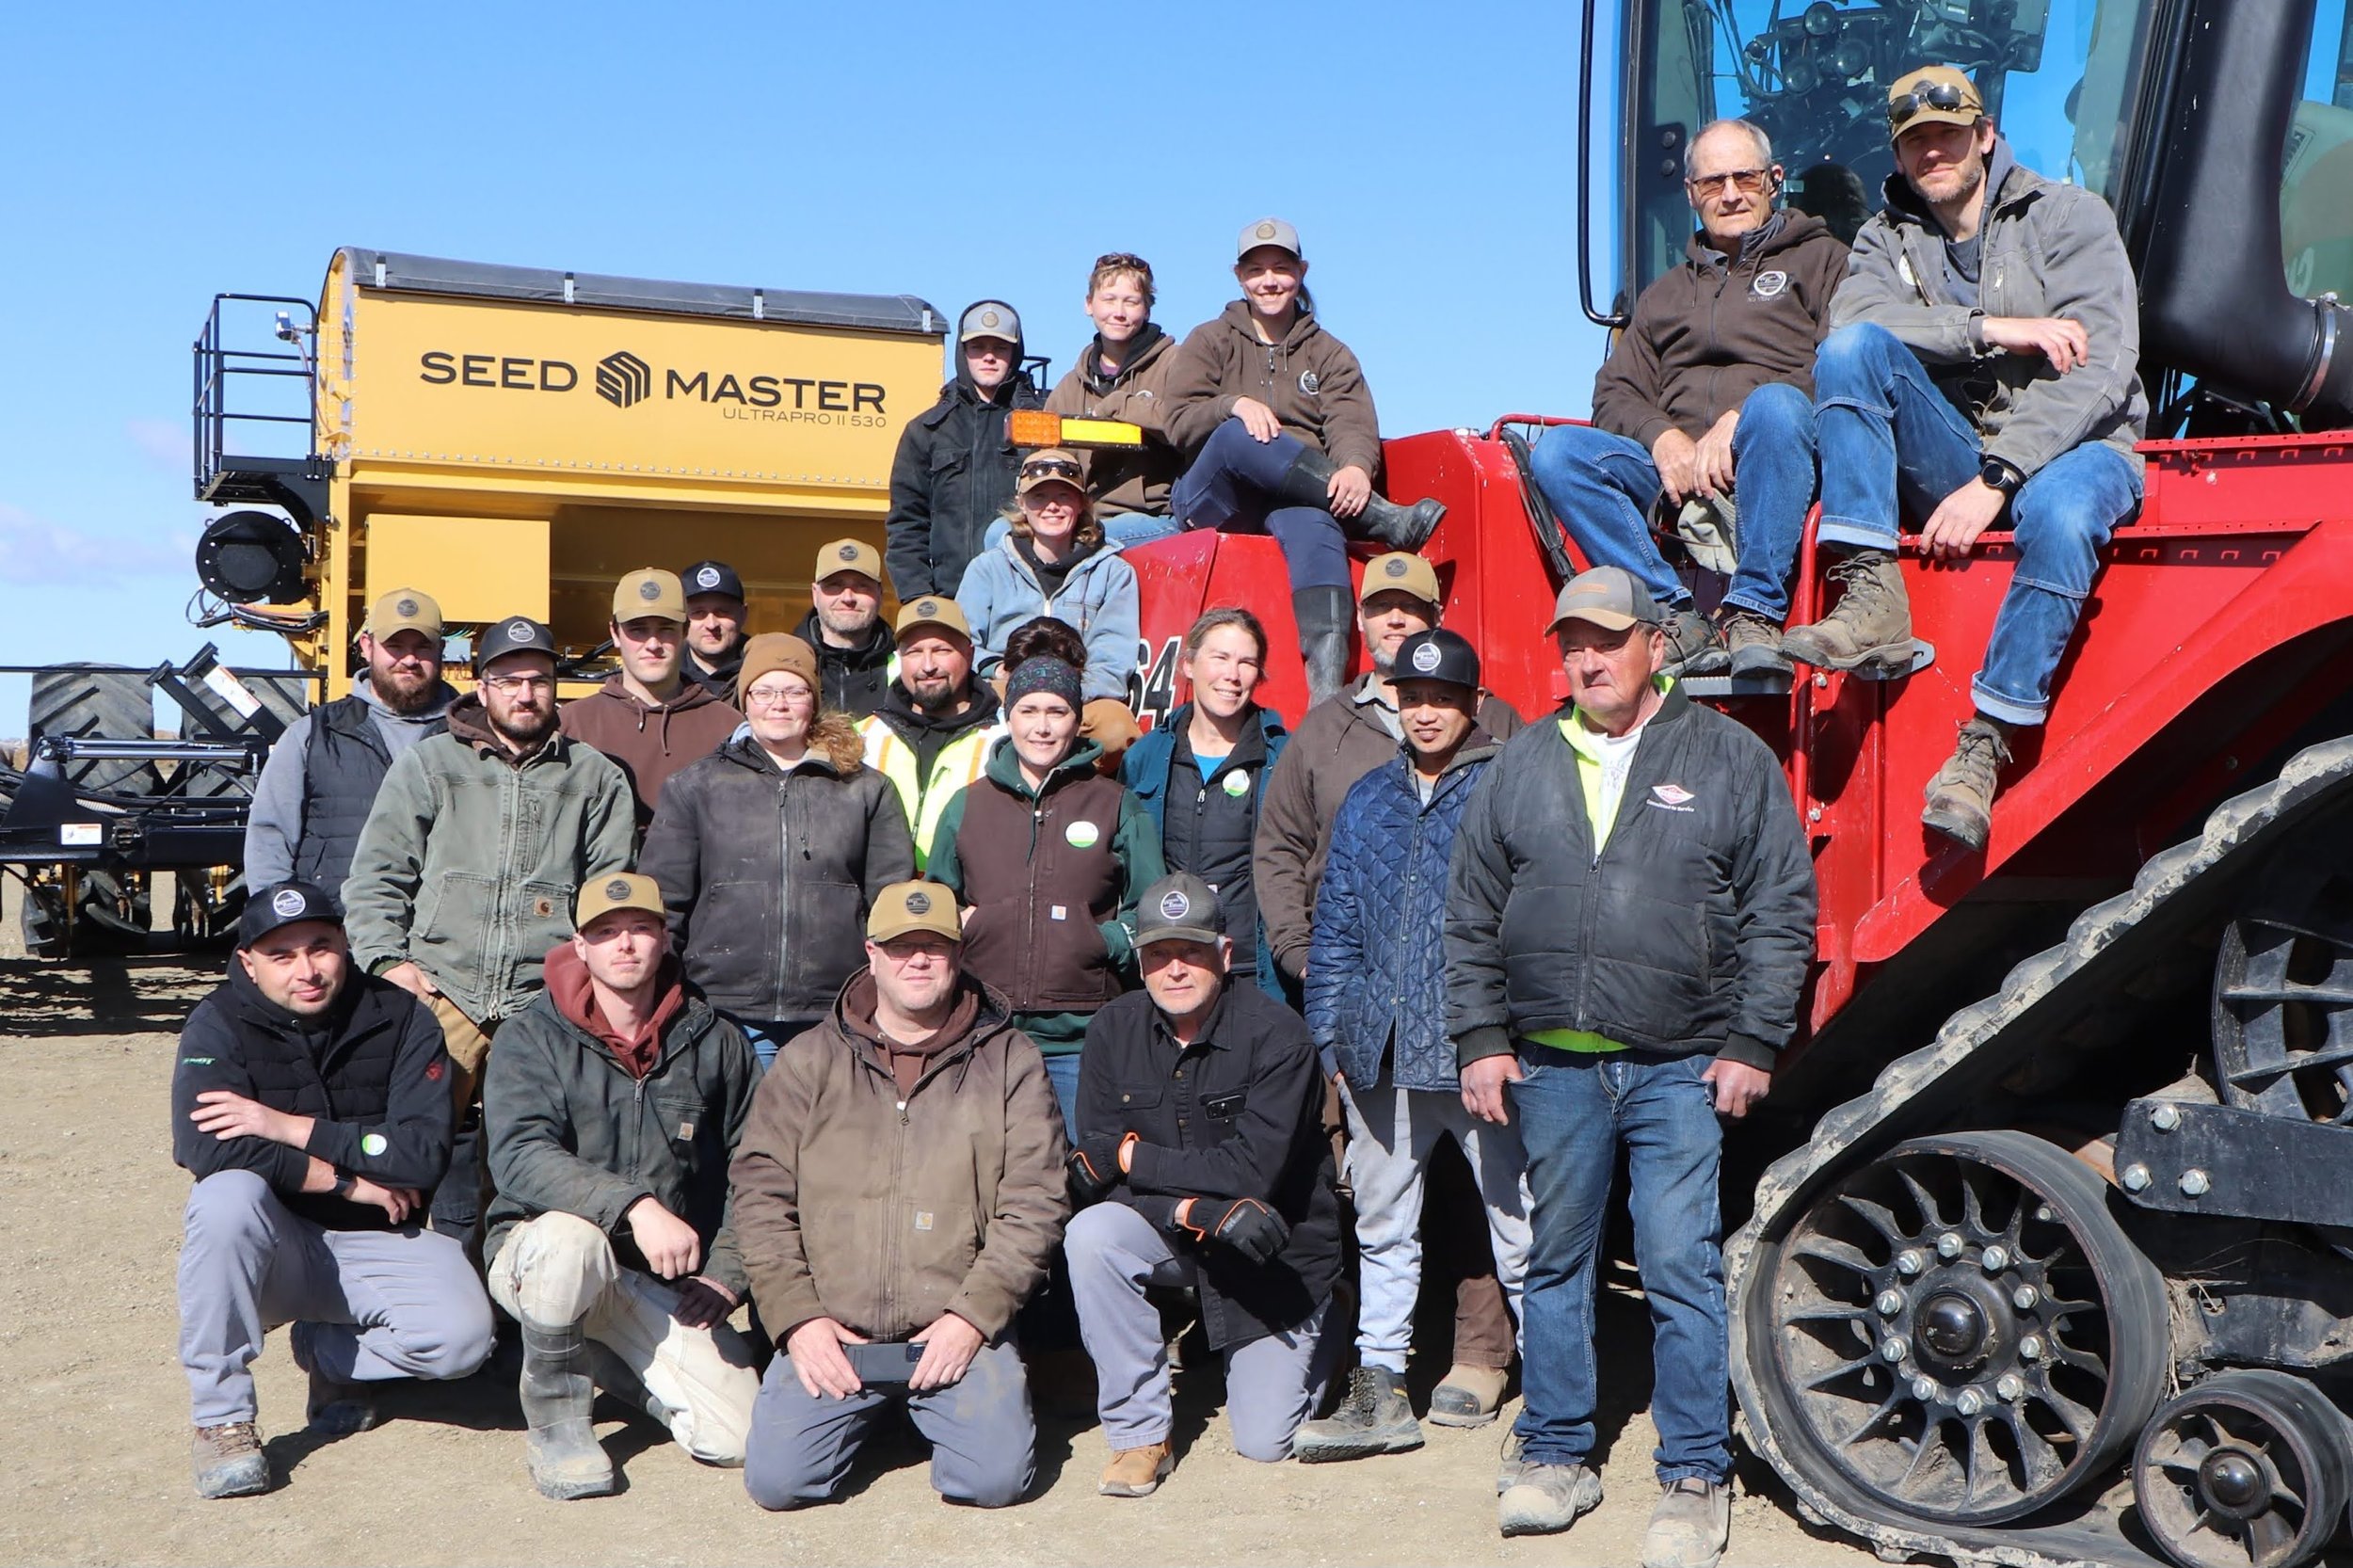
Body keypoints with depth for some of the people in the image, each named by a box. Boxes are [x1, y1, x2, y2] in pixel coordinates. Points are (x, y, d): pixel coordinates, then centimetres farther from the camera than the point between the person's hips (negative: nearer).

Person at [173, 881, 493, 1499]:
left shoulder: (400, 1018, -5)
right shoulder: (220, 1024, -7)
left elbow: (423, 1155, -15)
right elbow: (205, 1151, -23)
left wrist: (290, 1128, -20)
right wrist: (349, 1181, -19)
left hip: (381, 1242, 1)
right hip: (273, 1249, -1)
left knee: (463, 1336, -26)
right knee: (227, 1196, -34)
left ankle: (326, 1351, 9)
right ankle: (221, 1419, -19)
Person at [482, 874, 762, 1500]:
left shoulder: (714, 1043, 2)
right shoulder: (532, 1039, -7)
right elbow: (519, 1159, -23)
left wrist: (727, 1274, -4)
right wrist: (634, 1206, -36)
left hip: (667, 1286, 3)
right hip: (538, 1257, -3)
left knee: (734, 1436, -14)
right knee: (569, 1236, -38)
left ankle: (605, 1361, 16)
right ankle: (553, 1415, -10)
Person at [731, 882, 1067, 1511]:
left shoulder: (1009, 1064, 7)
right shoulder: (807, 1062, 9)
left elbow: (1035, 1205, 2)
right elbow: (760, 1194, 5)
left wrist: (972, 1317, -9)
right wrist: (798, 1318, -6)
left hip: (960, 1327, -1)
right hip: (828, 1333, 1)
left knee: (999, 1476, -19)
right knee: (776, 1477, -16)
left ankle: (925, 1406, 14)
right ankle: (870, 1412, 16)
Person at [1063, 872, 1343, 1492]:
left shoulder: (1274, 1032, -19)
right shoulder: (1113, 1030, -8)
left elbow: (1253, 1169, -26)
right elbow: (1094, 1178, -13)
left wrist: (1133, 1156, -19)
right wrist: (1195, 1209, -29)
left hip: (1273, 1250, -3)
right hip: (1166, 1232, 3)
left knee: (1264, 1441, -6)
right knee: (1090, 1235, -29)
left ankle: (1309, 1347, 30)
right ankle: (1139, 1434, -14)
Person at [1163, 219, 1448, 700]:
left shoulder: (1328, 353, 20)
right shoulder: (1209, 342, 19)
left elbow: (1353, 424, 0)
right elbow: (1181, 422, 3)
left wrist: (1355, 466, -25)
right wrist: (1234, 405, -20)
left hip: (1299, 496, 0)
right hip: (1211, 499, 0)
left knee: (1313, 524, -39)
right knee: (1239, 436, -35)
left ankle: (1327, 692, -61)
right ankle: (1388, 520, -36)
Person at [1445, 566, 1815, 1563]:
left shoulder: (1730, 760, 2)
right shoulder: (1520, 768, 10)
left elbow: (1781, 913, 1)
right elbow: (1471, 919, 12)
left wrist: (1752, 1044, -4)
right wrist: (1481, 1039, 5)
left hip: (1682, 1070, -3)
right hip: (1552, 1069, 3)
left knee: (1682, 1272, -2)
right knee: (1556, 1265, 12)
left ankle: (1695, 1480, 11)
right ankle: (1555, 1457, 25)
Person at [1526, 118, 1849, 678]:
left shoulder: (1819, 259, 18)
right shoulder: (1663, 295, 31)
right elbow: (1615, 394, 18)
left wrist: (1742, 418, -15)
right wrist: (1663, 438, -5)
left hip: (1775, 464, -3)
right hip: (1681, 479, 4)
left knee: (1774, 404, -37)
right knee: (1558, 451, -21)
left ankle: (1755, 613, -35)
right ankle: (1676, 617, -27)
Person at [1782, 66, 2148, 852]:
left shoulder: (2070, 217, 2)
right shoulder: (1887, 237, 14)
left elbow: (2099, 371, -11)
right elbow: (1850, 318, -10)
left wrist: (1995, 481, -22)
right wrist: (1991, 330, -21)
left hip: (2072, 446, -3)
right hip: (1952, 457, 3)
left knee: (2058, 513, -39)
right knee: (1852, 348, -22)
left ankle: (1984, 745, -34)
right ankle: (1871, 599, -31)